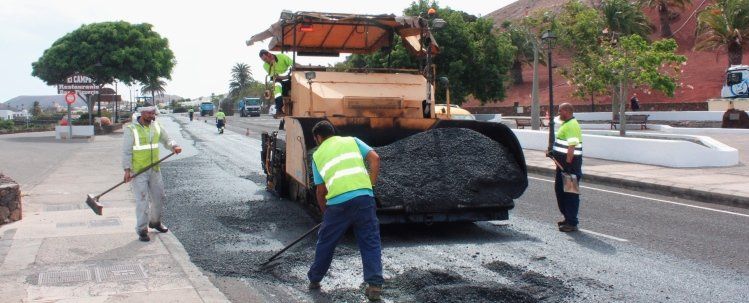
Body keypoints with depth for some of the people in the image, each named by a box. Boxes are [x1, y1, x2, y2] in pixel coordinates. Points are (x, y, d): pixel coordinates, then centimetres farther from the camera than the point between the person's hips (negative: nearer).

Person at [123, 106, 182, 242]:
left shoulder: (156, 126, 5)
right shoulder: (131, 129, -11)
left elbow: (167, 139, 8)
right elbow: (126, 151, -11)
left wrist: (174, 146, -15)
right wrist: (127, 170, -17)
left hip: (154, 169, 6)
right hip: (138, 171, -6)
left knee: (159, 196, 14)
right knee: (142, 200, -6)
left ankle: (155, 222, 36)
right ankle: (141, 230, 6)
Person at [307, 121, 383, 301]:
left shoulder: (318, 154, 19)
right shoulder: (351, 141, 20)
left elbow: (321, 191, 18)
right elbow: (374, 158, 5)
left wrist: (325, 212, 32)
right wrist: (370, 184, 12)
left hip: (337, 202, 0)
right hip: (363, 196, 0)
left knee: (325, 242, 19)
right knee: (370, 242, 8)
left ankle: (314, 280, 35)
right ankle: (375, 285, -2)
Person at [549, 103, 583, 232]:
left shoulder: (571, 125, -18)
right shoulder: (566, 124, 16)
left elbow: (572, 147, -26)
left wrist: (568, 163, -29)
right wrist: (553, 152, 21)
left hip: (570, 163, -11)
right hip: (563, 163, 11)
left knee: (570, 192, -6)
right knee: (560, 189, 17)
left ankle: (572, 223, -1)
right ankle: (568, 218, 28)